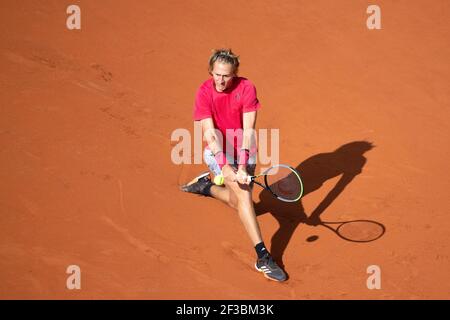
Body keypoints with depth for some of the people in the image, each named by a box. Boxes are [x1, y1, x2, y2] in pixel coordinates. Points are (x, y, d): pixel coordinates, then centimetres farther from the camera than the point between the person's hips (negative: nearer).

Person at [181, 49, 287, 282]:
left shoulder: (246, 88, -17)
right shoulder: (204, 93, -17)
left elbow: (248, 131, -22)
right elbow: (210, 133, -24)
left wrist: (242, 166, -33)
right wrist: (224, 166, -38)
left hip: (244, 152, 3)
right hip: (218, 152, -3)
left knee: (239, 203, 12)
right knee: (243, 194, -26)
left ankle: (206, 185, 38)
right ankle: (262, 256, -29)